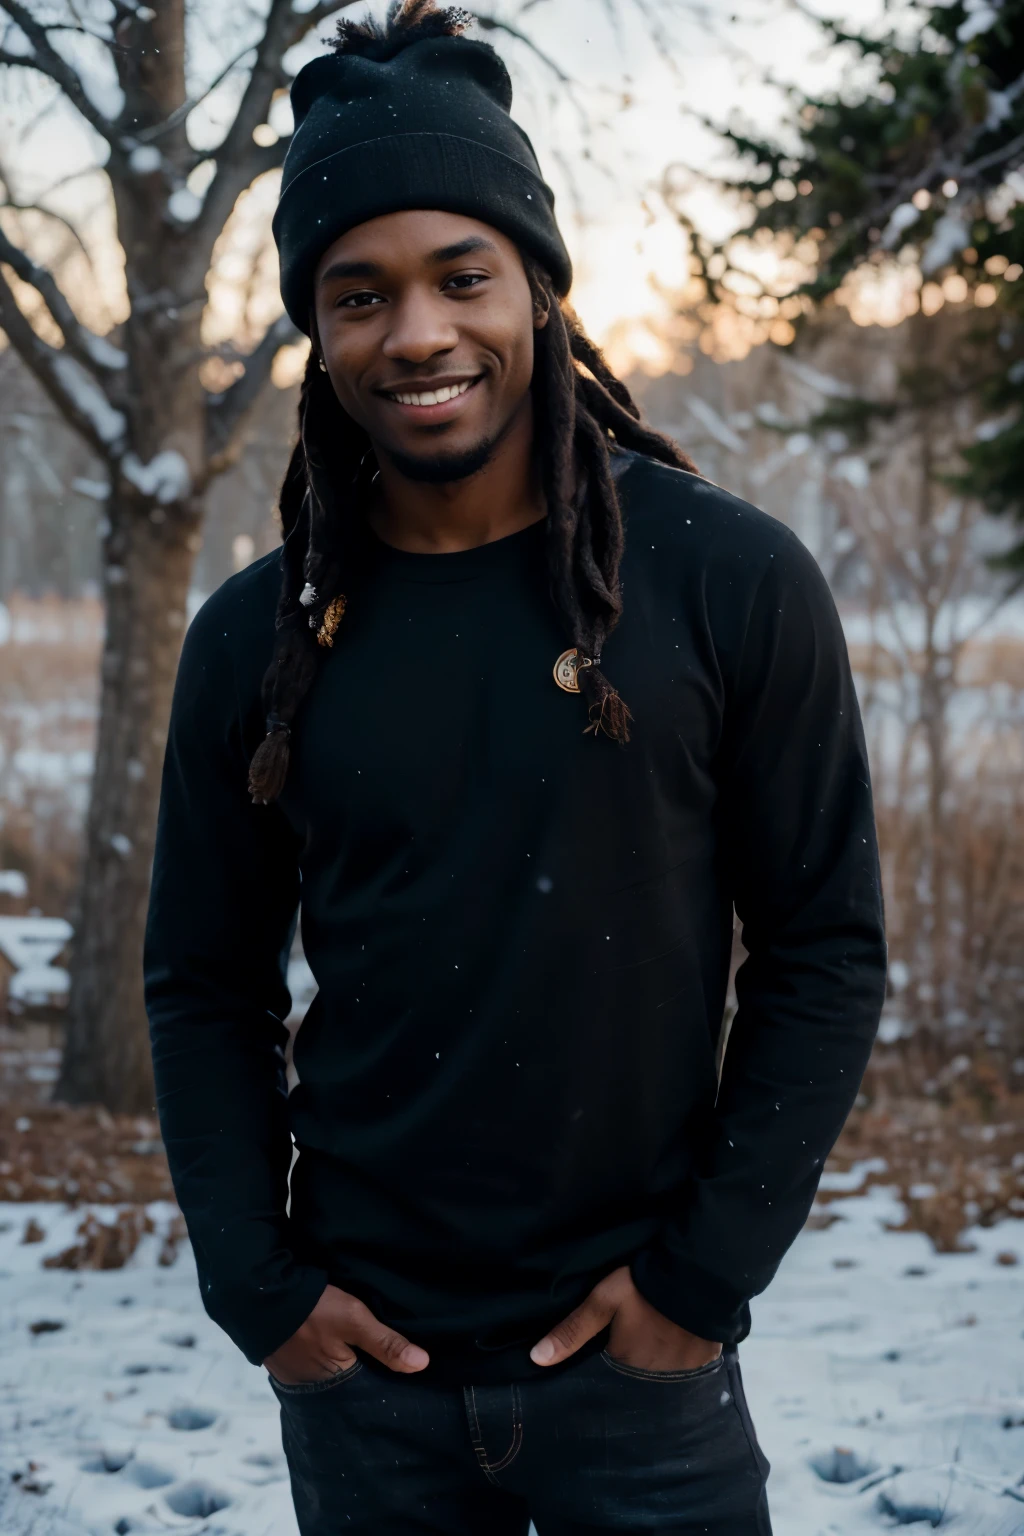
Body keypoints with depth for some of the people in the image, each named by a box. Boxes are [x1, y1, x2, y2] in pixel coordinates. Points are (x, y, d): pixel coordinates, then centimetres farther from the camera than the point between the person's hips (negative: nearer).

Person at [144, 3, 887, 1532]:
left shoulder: (729, 582, -9)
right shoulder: (255, 638, -3)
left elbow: (824, 948, -5)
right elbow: (207, 987, 5)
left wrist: (706, 1276, -8)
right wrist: (256, 1285, -3)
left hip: (640, 1362, -1)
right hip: (360, 1366, 2)